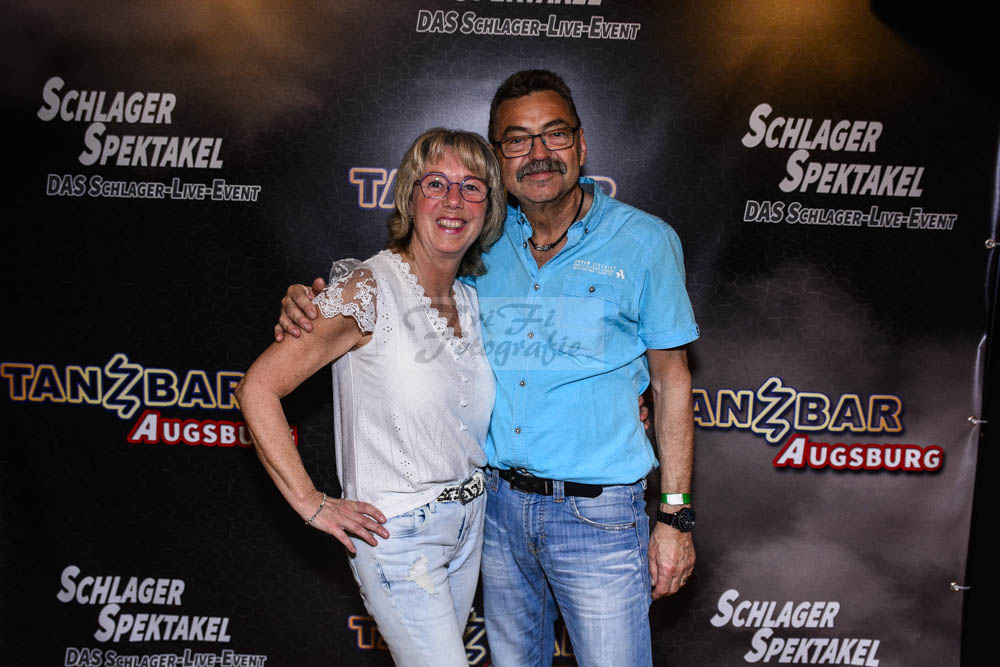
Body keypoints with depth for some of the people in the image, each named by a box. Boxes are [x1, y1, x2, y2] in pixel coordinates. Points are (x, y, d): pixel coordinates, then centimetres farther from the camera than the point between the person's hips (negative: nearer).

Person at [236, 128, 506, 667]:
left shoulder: (470, 301, 4)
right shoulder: (368, 289, -18)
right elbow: (258, 389, -18)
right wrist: (312, 504, -17)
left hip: (467, 521, 7)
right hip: (398, 533, -7)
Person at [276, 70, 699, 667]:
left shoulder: (644, 241, -7)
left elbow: (672, 381, -4)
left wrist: (675, 516, -6)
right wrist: (310, 299, -9)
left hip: (598, 512, -3)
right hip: (497, 503, 4)